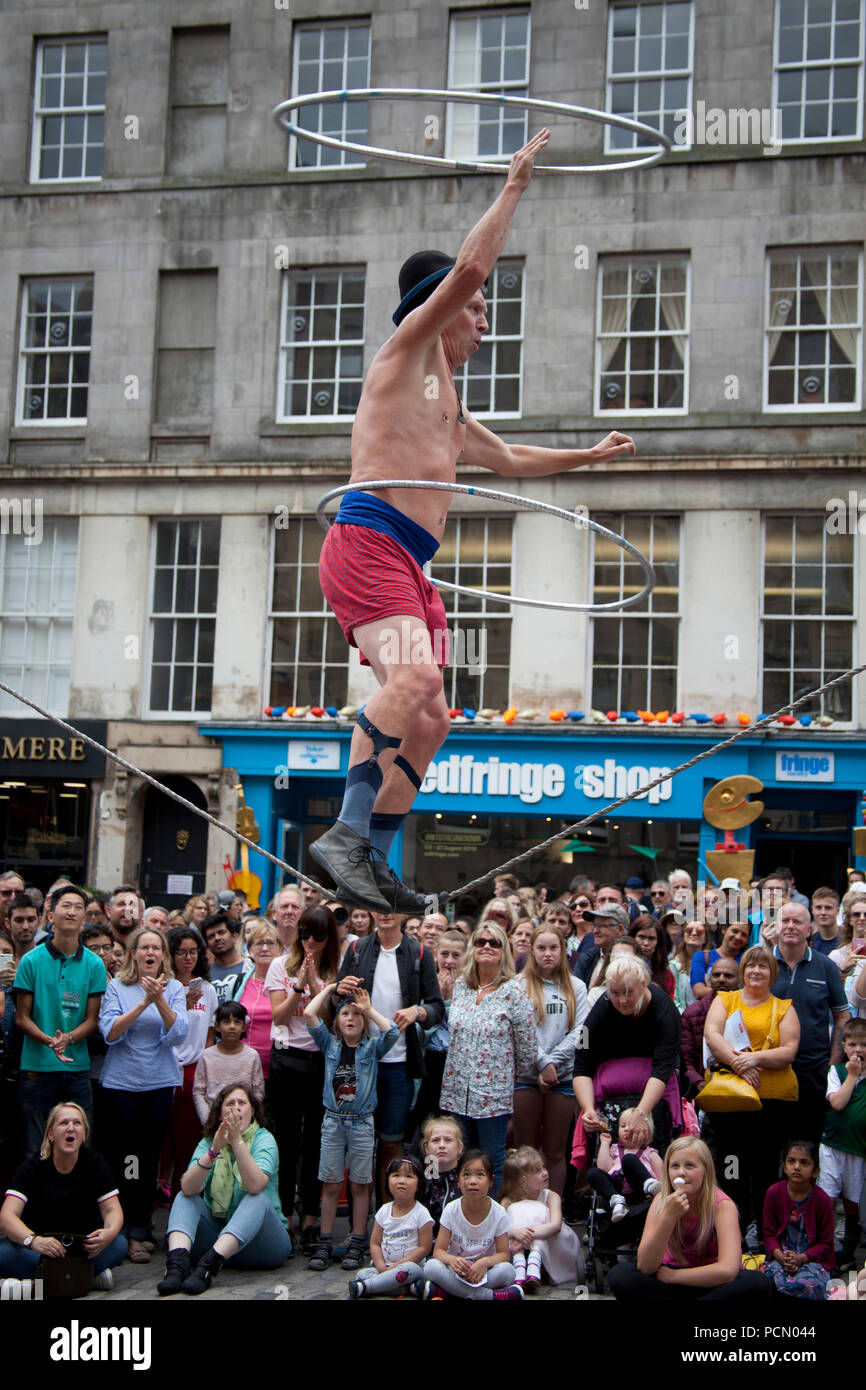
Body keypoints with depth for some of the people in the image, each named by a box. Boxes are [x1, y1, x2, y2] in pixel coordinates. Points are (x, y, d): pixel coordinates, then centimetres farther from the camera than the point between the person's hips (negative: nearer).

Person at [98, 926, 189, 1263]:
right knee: (121, 1157, 0)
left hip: (159, 1083, 1)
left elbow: (178, 1034, -8)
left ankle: (138, 1233, 10)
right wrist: (143, 1002, -21)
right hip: (120, 1081, -1)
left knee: (149, 1159, 3)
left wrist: (160, 999, -21)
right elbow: (110, 1032, -12)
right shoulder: (117, 986, 0)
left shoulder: (174, 988, 4)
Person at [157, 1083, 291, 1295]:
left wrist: (237, 1140, -32)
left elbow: (255, 1186, -25)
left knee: (259, 1200, -29)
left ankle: (209, 1264, -45)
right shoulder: (208, 1142, 5)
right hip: (216, 1231, 3)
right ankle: (177, 1262, -39)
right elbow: (188, 1188, -14)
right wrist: (214, 1150, -28)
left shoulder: (264, 1140, -5)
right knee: (184, 1198, -13)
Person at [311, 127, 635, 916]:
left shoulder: (449, 409, 30)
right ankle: (347, 832, -32)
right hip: (366, 541, -9)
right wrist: (516, 184, 4)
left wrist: (592, 456, 47)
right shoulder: (407, 351, 6)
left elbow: (510, 460, 44)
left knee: (429, 718, 3)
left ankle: (374, 859, 7)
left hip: (408, 565, 9)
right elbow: (470, 267, -5)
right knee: (415, 676, -30)